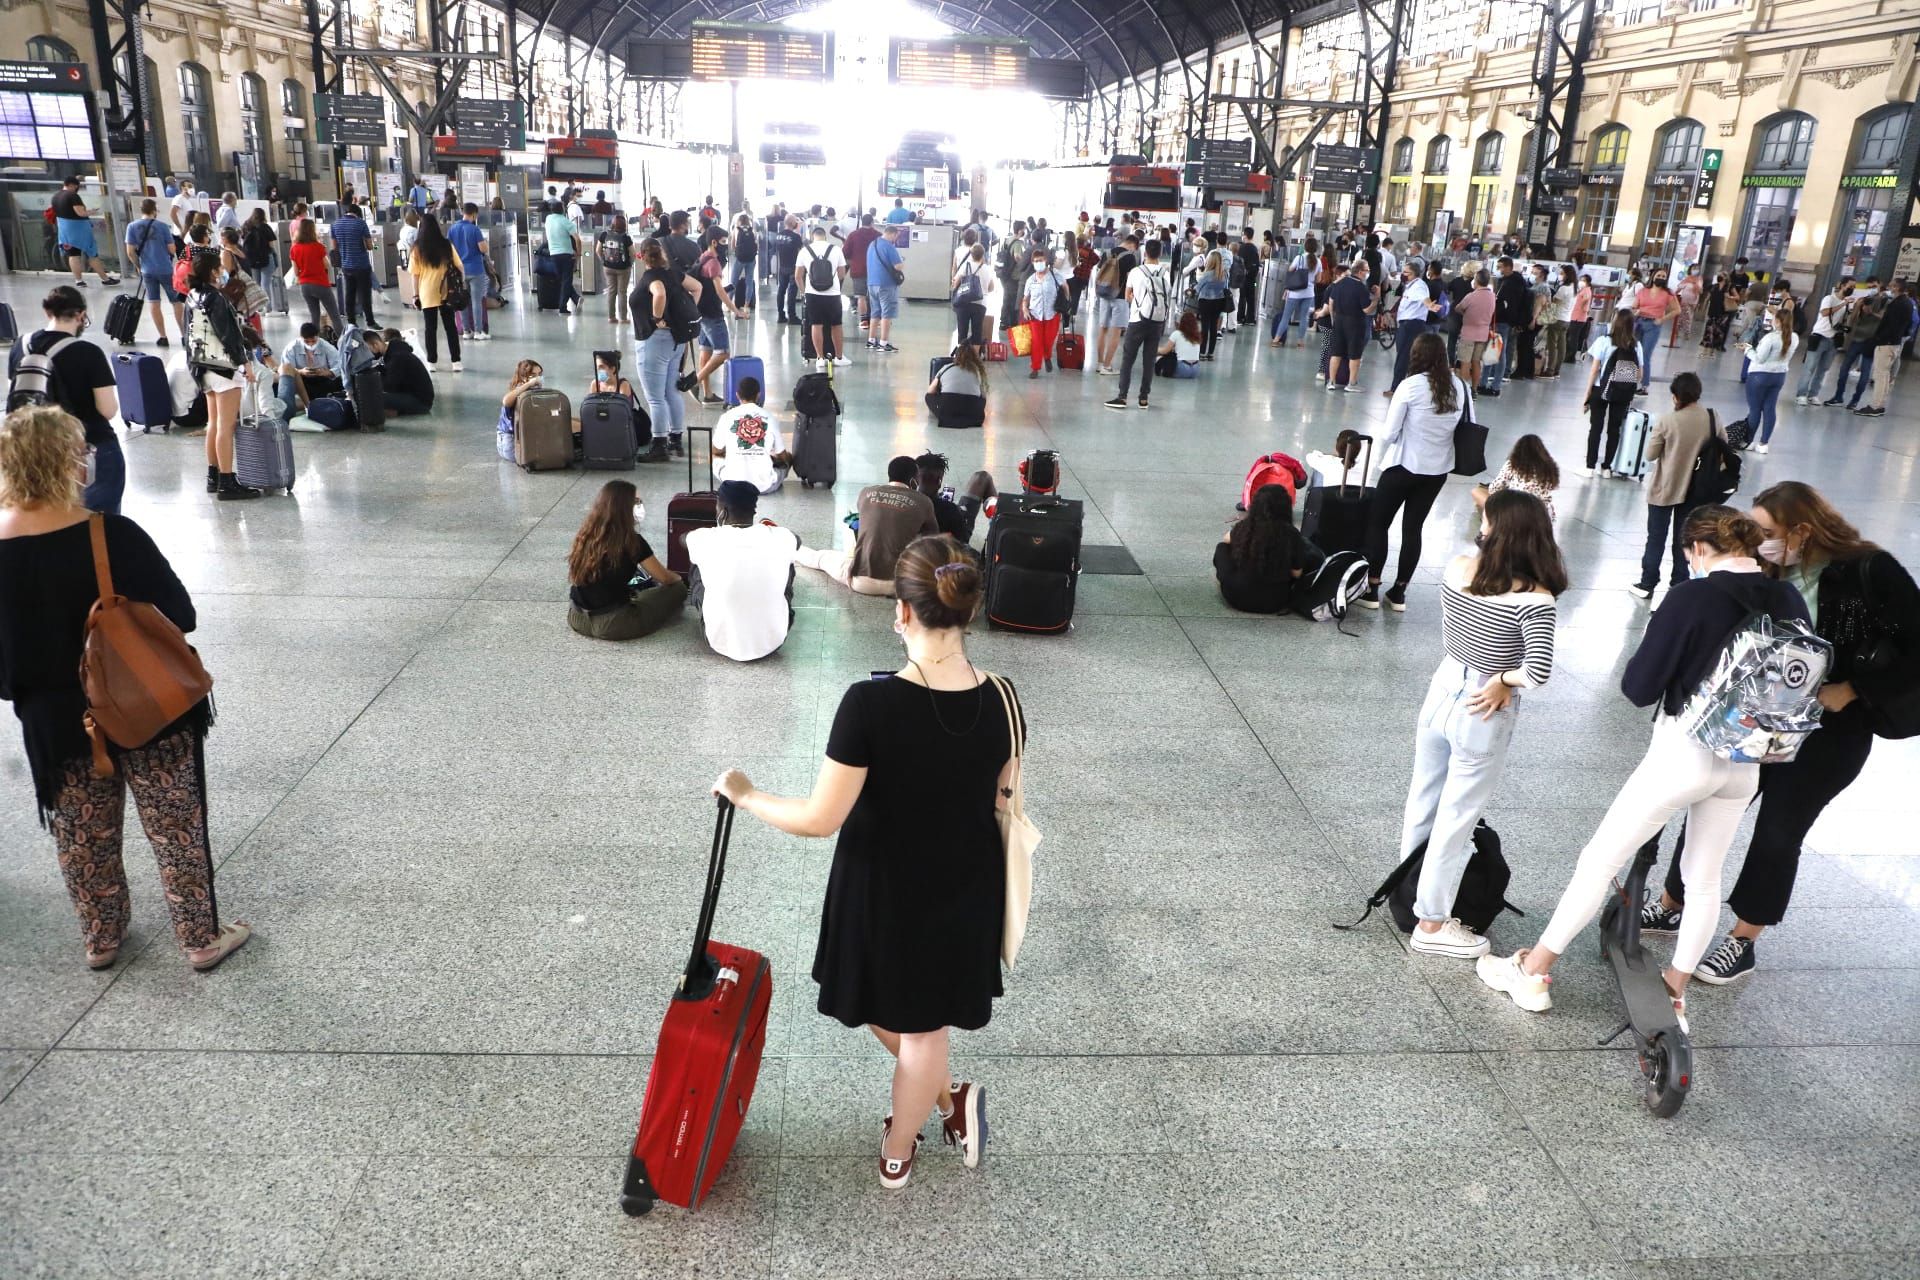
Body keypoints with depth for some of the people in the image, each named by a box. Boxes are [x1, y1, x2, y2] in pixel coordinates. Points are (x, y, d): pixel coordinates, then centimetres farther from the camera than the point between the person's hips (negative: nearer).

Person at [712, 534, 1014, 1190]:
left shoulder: (870, 702, -28)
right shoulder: (1001, 698, -15)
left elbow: (819, 819, -23)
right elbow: (1002, 797, 0)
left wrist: (745, 795, -7)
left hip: (884, 888, -3)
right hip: (965, 889, 4)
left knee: (883, 1007, 28)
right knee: (926, 1023, 22)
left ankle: (947, 1098, 38)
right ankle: (897, 1153, 40)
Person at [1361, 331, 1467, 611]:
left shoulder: (1411, 385, -14)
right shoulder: (1461, 386, -1)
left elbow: (1390, 432, -12)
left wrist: (1382, 460, 5)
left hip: (1404, 466, -4)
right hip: (1438, 469, 5)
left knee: (1377, 524, 10)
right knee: (1413, 528, 13)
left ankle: (1372, 589, 10)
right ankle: (1399, 592, 17)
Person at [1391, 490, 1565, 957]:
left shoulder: (1456, 568, -9)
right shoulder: (1535, 599, -24)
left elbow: (1449, 636, 3)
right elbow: (1538, 672, -32)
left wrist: (1496, 677, -3)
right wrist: (1504, 679, -12)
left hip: (1442, 692, 5)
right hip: (1483, 716, -5)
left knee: (1422, 801, 23)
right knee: (1456, 819, 9)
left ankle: (1409, 891, 45)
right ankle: (1432, 924, 23)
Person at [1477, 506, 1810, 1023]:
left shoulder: (1693, 597, -18)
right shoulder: (1790, 601, -2)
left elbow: (1640, 688, -16)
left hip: (1684, 752, -5)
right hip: (1747, 762, 6)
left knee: (1600, 859, 6)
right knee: (1704, 877, 19)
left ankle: (1532, 974, 15)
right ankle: (1674, 994, 30)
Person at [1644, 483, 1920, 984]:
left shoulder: (1870, 572, -16)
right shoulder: (1770, 574, -6)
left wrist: (1848, 691, -17)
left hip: (1827, 734, -4)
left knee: (1779, 832, 8)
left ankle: (1742, 942, 25)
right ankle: (1669, 907, 29)